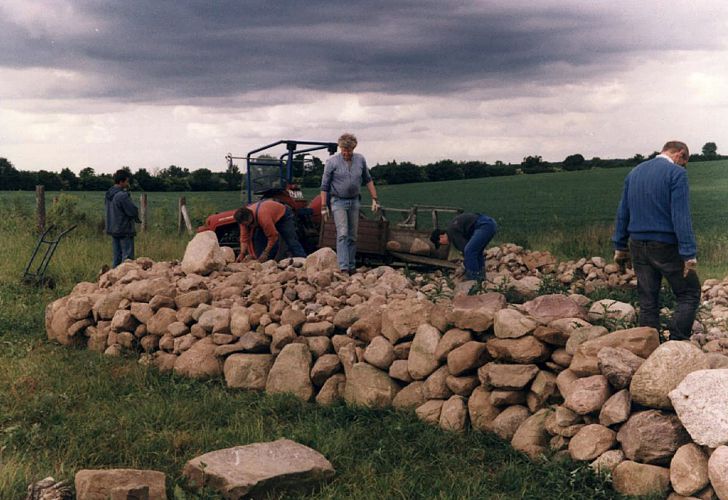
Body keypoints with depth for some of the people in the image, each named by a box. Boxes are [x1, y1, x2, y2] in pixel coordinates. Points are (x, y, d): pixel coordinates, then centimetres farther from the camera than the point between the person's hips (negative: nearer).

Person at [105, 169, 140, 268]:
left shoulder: (108, 195, 7)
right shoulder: (122, 196, -20)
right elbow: (133, 211, -20)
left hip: (113, 229, 9)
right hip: (125, 230, -9)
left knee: (117, 257, 15)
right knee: (127, 257, -4)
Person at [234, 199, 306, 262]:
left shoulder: (262, 216, -43)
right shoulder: (244, 218, -20)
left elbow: (273, 236, -35)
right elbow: (244, 238, -15)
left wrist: (265, 253, -30)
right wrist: (242, 254, -27)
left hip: (283, 215, -8)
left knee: (292, 243, -16)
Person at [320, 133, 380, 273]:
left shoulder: (360, 160, 2)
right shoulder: (332, 162, -10)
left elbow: (368, 180, 12)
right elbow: (325, 186, -6)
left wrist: (374, 199, 7)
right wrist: (324, 207, -9)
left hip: (354, 201, 4)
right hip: (338, 202, -4)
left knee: (352, 236, 8)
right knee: (342, 234, -15)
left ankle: (351, 267, 16)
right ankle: (343, 267, -19)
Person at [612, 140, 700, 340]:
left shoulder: (634, 172, 12)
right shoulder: (676, 173, -9)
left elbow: (623, 213, 14)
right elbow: (681, 216, -17)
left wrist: (620, 246, 18)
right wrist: (689, 254, -17)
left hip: (638, 247, 6)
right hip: (666, 247, -6)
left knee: (648, 302, 10)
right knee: (689, 294, 5)